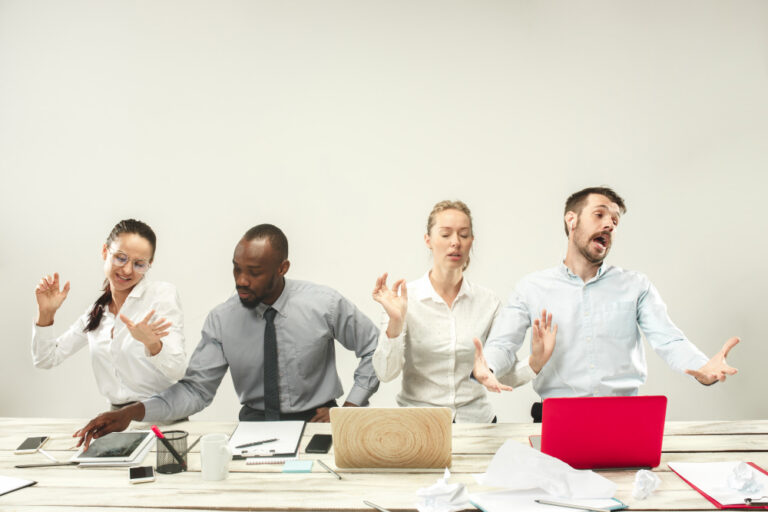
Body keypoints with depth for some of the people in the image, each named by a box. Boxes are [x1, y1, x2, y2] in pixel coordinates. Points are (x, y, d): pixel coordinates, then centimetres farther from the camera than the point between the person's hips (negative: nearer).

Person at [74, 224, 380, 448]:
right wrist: (133, 412, -19)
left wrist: (350, 407, -6)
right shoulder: (221, 320, -4)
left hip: (315, 422, -2)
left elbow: (375, 350, 4)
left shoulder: (325, 305, -9)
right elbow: (195, 389, -4)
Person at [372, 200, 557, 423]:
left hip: (476, 419, 3)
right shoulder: (405, 297, -3)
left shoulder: (488, 302, 5)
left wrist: (534, 364, -10)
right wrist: (395, 323, -23)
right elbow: (385, 373, -10)